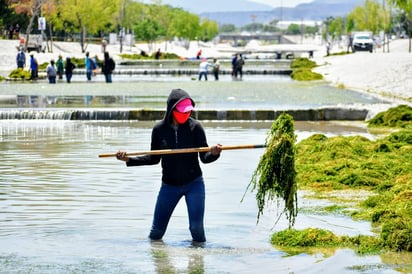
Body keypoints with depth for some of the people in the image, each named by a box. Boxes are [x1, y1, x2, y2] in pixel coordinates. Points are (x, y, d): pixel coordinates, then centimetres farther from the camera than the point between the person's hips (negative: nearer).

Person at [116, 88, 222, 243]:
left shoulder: (195, 127, -11)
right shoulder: (159, 129, -5)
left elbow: (204, 158, -11)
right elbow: (154, 158, 7)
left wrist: (214, 154, -34)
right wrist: (128, 160, -3)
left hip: (193, 184, -2)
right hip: (169, 185, 2)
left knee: (196, 227, -11)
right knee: (157, 230, 5)